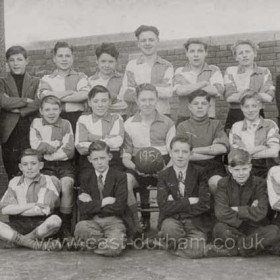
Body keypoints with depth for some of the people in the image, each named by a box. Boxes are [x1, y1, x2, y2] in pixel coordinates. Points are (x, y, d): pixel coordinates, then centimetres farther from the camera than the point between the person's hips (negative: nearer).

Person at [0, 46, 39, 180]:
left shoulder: (36, 82, 10)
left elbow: (38, 104, -5)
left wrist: (17, 108, -11)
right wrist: (26, 100, -8)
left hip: (30, 132, 0)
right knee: (12, 176, 4)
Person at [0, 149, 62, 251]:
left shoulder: (49, 181, 2)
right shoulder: (14, 182, 11)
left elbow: (45, 210, -10)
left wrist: (16, 210, -5)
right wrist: (31, 205, -11)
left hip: (41, 226, -2)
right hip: (17, 225, 2)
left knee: (55, 220, -33)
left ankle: (19, 240, -16)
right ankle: (36, 245, -28)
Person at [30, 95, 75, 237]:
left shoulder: (66, 124, 6)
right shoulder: (36, 123, 8)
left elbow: (69, 150, -5)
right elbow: (35, 146, -5)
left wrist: (47, 148, -8)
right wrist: (57, 144, -6)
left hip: (64, 163, 0)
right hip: (46, 165, 0)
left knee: (66, 186, -26)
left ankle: (65, 225, -12)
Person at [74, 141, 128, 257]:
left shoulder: (120, 177, 4)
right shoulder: (86, 179, 11)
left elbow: (119, 206, -8)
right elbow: (83, 208, -3)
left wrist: (93, 204, -5)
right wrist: (104, 202, -10)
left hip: (113, 220, -2)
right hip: (92, 221, 2)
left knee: (115, 248, -33)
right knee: (80, 227, -35)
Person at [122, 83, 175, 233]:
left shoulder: (167, 123, 10)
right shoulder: (129, 124, 10)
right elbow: (125, 157, 8)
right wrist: (136, 167, -14)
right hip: (138, 167, 0)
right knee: (124, 181, -31)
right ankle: (136, 221, -11)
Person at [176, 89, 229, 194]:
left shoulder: (216, 124, 17)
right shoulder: (183, 126, 12)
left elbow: (223, 148, -1)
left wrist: (194, 150, -3)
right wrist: (213, 150, -2)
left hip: (213, 167, 1)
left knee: (216, 183, -32)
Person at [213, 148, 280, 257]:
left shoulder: (259, 183, -1)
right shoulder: (223, 184, -2)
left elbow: (260, 213, -12)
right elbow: (221, 213, -17)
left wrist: (237, 210, -10)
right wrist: (249, 211, -15)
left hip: (254, 229, 1)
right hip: (232, 229, 0)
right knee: (219, 228, -34)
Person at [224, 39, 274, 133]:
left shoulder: (264, 72, 9)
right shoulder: (230, 71, 8)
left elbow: (269, 97, -7)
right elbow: (229, 97, -6)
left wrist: (238, 95, -10)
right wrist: (259, 95, -7)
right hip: (234, 117, 0)